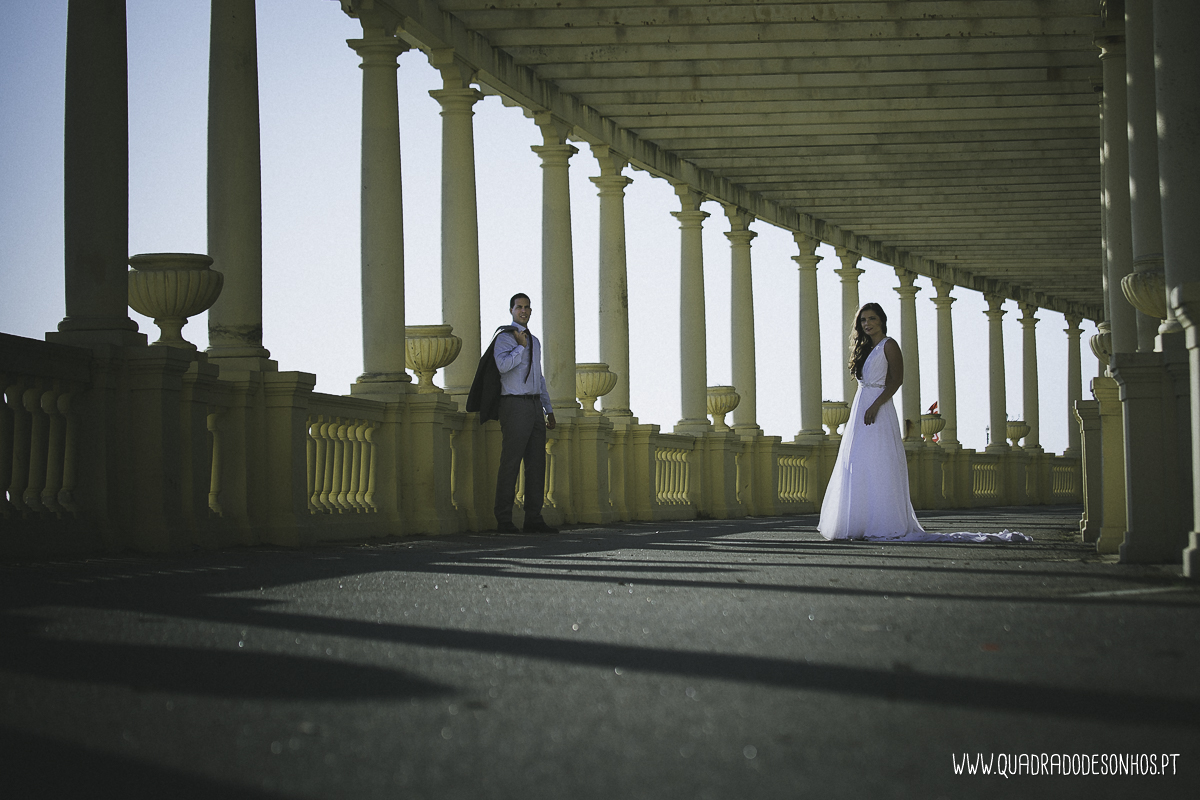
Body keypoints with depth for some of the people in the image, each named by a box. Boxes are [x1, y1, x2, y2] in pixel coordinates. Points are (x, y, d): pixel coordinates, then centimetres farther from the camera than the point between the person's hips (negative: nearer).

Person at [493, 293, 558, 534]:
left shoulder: (535, 342, 20)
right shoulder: (505, 338, -3)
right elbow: (503, 365, -23)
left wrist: (549, 409, 21)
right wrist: (521, 347, -14)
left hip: (535, 405, 7)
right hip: (515, 405, -7)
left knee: (536, 464, 5)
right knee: (510, 463, -8)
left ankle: (533, 519, 8)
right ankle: (504, 521, -5)